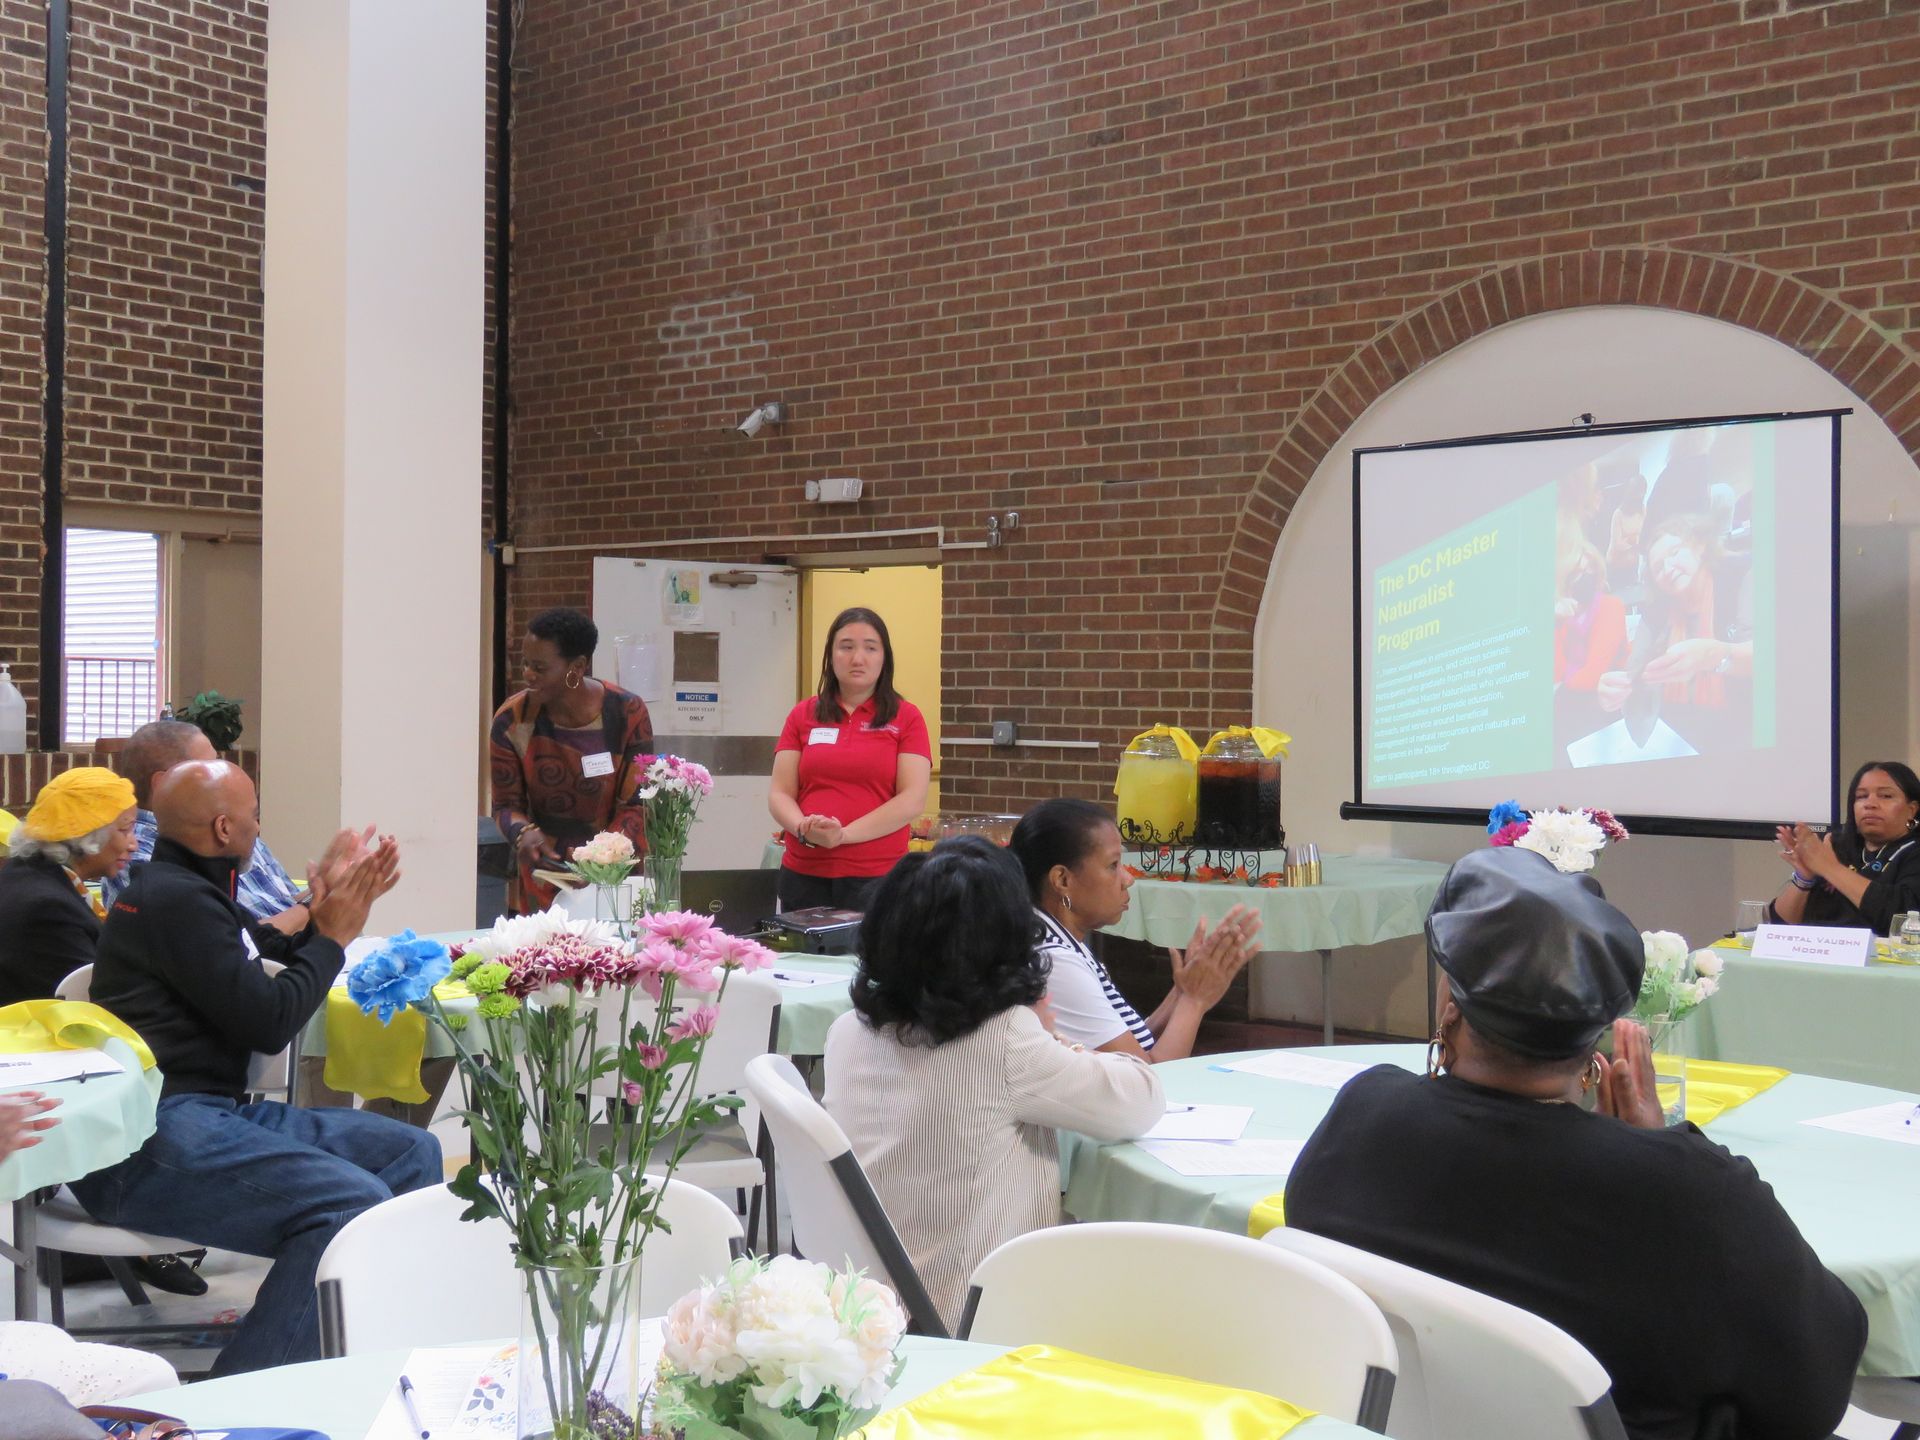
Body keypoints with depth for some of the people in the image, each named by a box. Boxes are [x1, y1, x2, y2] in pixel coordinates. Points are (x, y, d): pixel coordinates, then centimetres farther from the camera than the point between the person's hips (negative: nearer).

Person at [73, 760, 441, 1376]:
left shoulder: (190, 889, 20)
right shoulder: (175, 899, -12)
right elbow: (269, 1022, -13)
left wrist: (333, 905, 16)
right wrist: (332, 936, 0)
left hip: (213, 1110, 11)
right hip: (154, 1136, -11)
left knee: (414, 1153, 5)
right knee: (356, 1204, -29)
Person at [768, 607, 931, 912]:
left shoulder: (906, 718, 4)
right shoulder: (802, 716, 11)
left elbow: (913, 799, -5)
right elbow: (779, 794, 7)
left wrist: (843, 834, -15)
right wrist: (805, 829, -14)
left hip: (877, 876, -2)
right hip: (803, 875, 2)